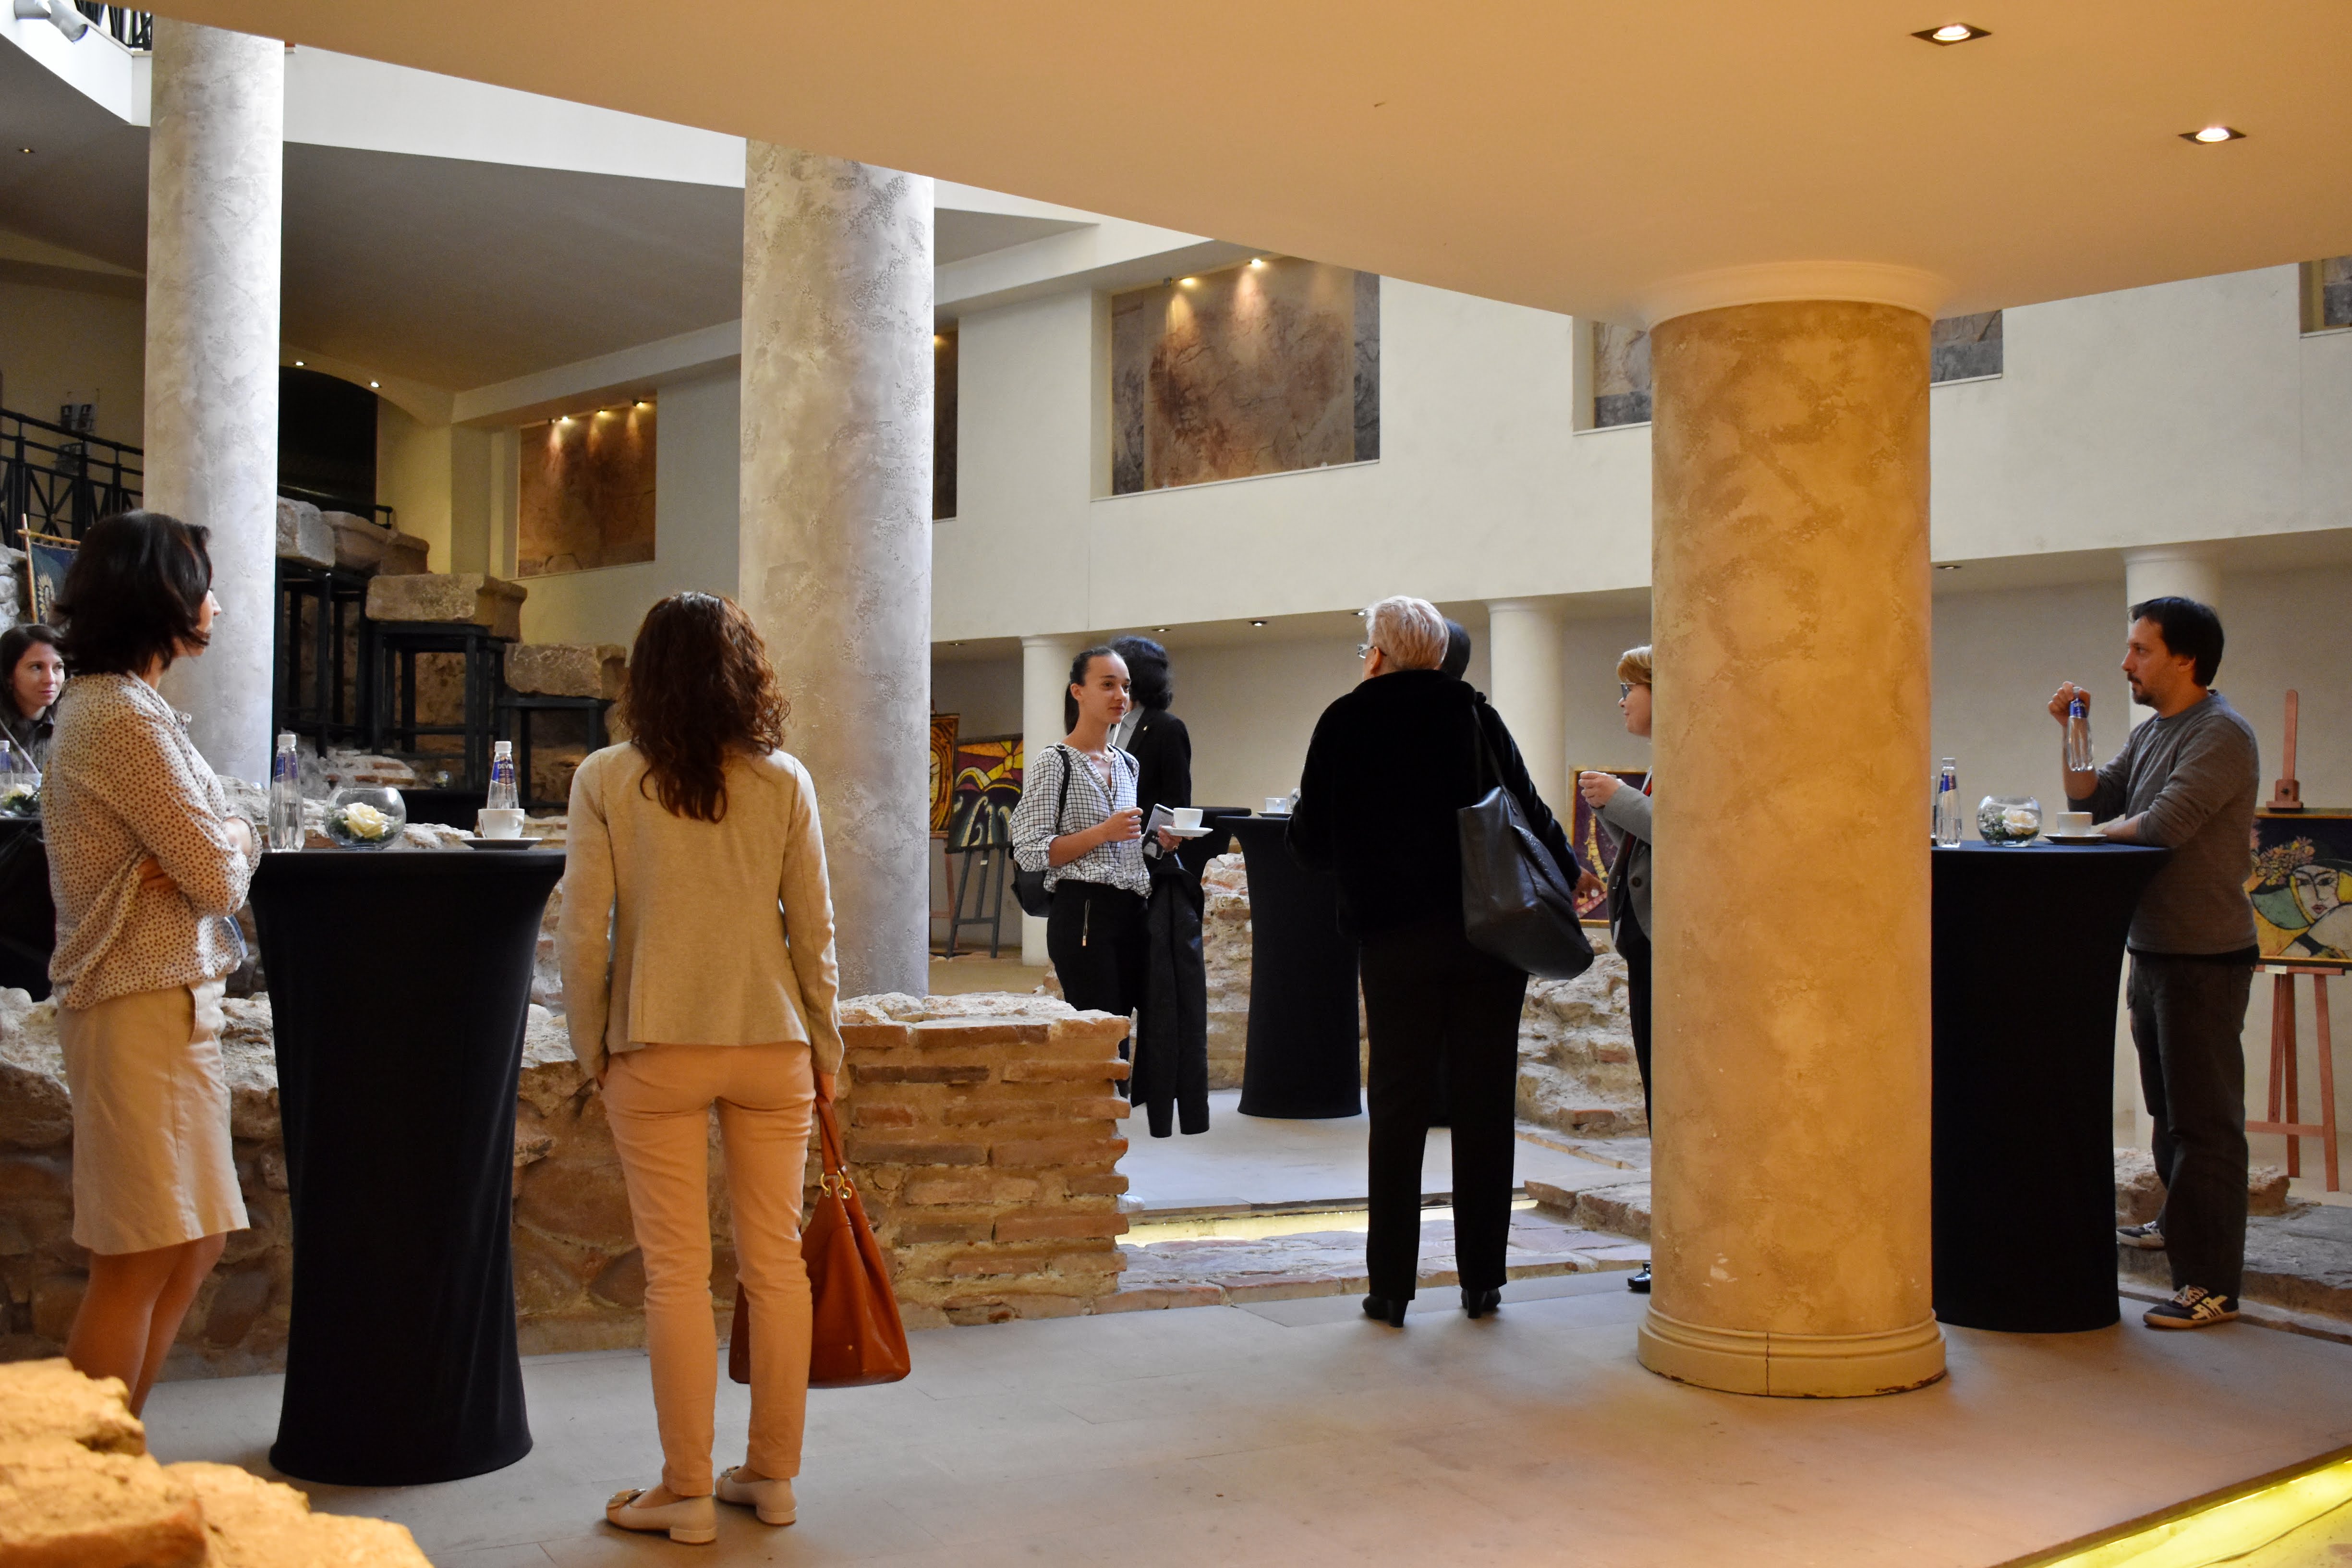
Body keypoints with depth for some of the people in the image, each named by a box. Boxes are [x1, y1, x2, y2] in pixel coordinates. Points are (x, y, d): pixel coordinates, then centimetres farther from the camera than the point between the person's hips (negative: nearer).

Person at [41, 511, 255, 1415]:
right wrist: (237, 840, 6)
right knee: (141, 1260, -4)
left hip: (166, 999, 10)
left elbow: (180, 857, 16)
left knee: (194, 1246, 14)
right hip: (144, 1003, -10)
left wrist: (203, 851, -6)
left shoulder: (104, 704, 16)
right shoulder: (122, 716, -16)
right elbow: (221, 878, -15)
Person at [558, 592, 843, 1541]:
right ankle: (773, 1477, 21)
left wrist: (592, 1047, 6)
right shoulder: (784, 780, -1)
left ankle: (686, 1493, 12)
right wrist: (826, 1047, 11)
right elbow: (814, 928, 1)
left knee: (677, 1272, 4)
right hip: (772, 1043, 2)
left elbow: (581, 934, -6)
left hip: (655, 1048, -2)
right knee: (776, 1260, 10)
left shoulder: (606, 780, -5)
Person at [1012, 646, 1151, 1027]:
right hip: (1083, 913, -7)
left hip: (1132, 911, 7)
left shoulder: (1129, 765, 18)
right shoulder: (1055, 763, -4)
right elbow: (1030, 852, -12)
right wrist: (1103, 832, -19)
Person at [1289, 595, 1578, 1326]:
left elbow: (1310, 841, 3)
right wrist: (1562, 881, 12)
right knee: (1484, 1105, 8)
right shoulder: (1474, 714, 3)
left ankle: (1391, 1285, 6)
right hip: (1490, 932, 1)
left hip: (1395, 940, -1)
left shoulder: (1345, 724, -1)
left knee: (1399, 1106, 6)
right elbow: (1530, 811, -1)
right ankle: (1483, 1280, 12)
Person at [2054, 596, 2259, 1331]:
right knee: (2167, 1105, 23)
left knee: (2204, 1117, -7)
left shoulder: (2222, 734, -15)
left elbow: (2164, 824, -24)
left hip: (2205, 955, -9)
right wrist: (2073, 733, 4)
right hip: (2153, 948, 9)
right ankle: (2180, 1222, 42)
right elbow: (2091, 798, 17)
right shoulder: (2152, 733, 14)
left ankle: (2212, 1284, -5)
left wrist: (2111, 828, -4)